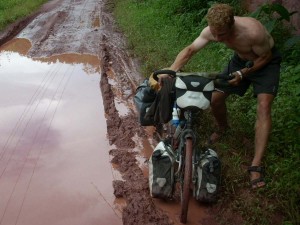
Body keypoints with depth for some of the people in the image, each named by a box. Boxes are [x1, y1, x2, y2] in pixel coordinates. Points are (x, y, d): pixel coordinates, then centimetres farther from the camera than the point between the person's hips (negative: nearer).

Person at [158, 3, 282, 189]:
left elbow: (266, 56, -21)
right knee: (216, 97, -2)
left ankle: (256, 166, -20)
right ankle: (222, 128, 33)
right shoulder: (212, 31, -24)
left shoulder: (253, 32, -39)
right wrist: (170, 71, -27)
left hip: (265, 61, -5)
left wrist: (243, 74, -28)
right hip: (241, 59, 5)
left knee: (264, 108, -20)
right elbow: (190, 50, -15)